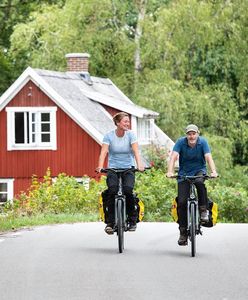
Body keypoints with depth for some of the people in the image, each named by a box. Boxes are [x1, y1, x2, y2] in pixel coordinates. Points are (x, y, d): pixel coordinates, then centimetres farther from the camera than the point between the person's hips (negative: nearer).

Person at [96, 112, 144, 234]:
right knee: (112, 189, -27)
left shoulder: (130, 135, -3)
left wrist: (139, 164, -34)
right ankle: (110, 222, -18)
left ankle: (132, 221, -6)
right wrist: (100, 167, -33)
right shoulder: (109, 136, -4)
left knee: (128, 189, -26)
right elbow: (103, 152, -15)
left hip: (128, 169, 0)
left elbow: (136, 150, -16)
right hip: (113, 168, 0)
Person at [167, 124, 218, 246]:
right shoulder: (181, 142, -12)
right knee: (182, 202, -10)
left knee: (199, 182, -37)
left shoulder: (203, 142, -12)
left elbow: (209, 158, -21)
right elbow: (173, 157, -21)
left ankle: (203, 209, -16)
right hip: (184, 173, 1)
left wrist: (213, 171, -38)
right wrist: (170, 172, -37)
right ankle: (183, 233, 0)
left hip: (199, 171, -1)